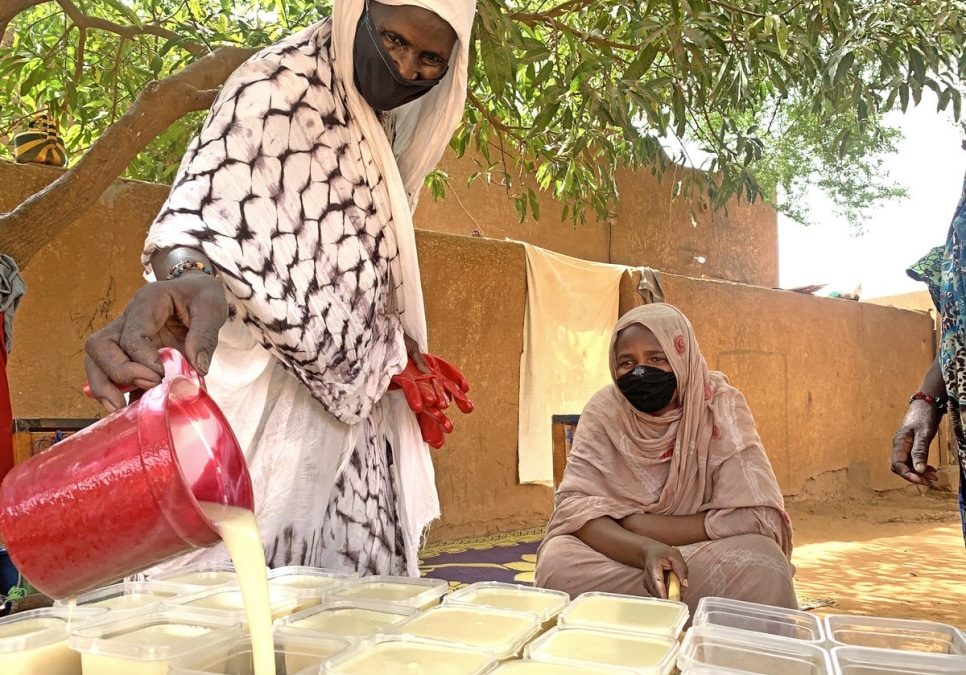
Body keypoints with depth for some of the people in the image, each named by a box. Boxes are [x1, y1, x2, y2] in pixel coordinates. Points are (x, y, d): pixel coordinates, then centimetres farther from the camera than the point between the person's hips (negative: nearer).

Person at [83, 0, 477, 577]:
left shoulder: (391, 121, 12)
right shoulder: (278, 86, -12)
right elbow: (212, 198, -30)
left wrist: (401, 356, 15)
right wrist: (189, 275, -51)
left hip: (357, 395, 7)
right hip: (271, 393, -7)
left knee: (356, 581, 6)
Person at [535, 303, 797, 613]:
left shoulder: (720, 405, -13)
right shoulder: (605, 409, -8)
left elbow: (755, 516, -21)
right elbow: (573, 505, -15)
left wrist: (636, 523, -19)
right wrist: (645, 549, -35)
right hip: (622, 555, 1)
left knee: (760, 567, -31)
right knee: (558, 561, -28)